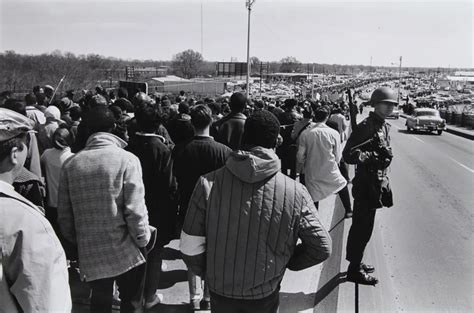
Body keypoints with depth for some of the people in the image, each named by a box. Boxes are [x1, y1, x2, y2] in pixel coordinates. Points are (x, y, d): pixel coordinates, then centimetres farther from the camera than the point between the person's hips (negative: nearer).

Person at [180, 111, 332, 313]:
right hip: (265, 296, 0)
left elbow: (190, 247, -15)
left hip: (220, 290, 0)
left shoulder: (209, 183, -19)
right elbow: (321, 248, -11)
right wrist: (287, 263, 6)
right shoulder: (294, 191, -19)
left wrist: (206, 271, 5)